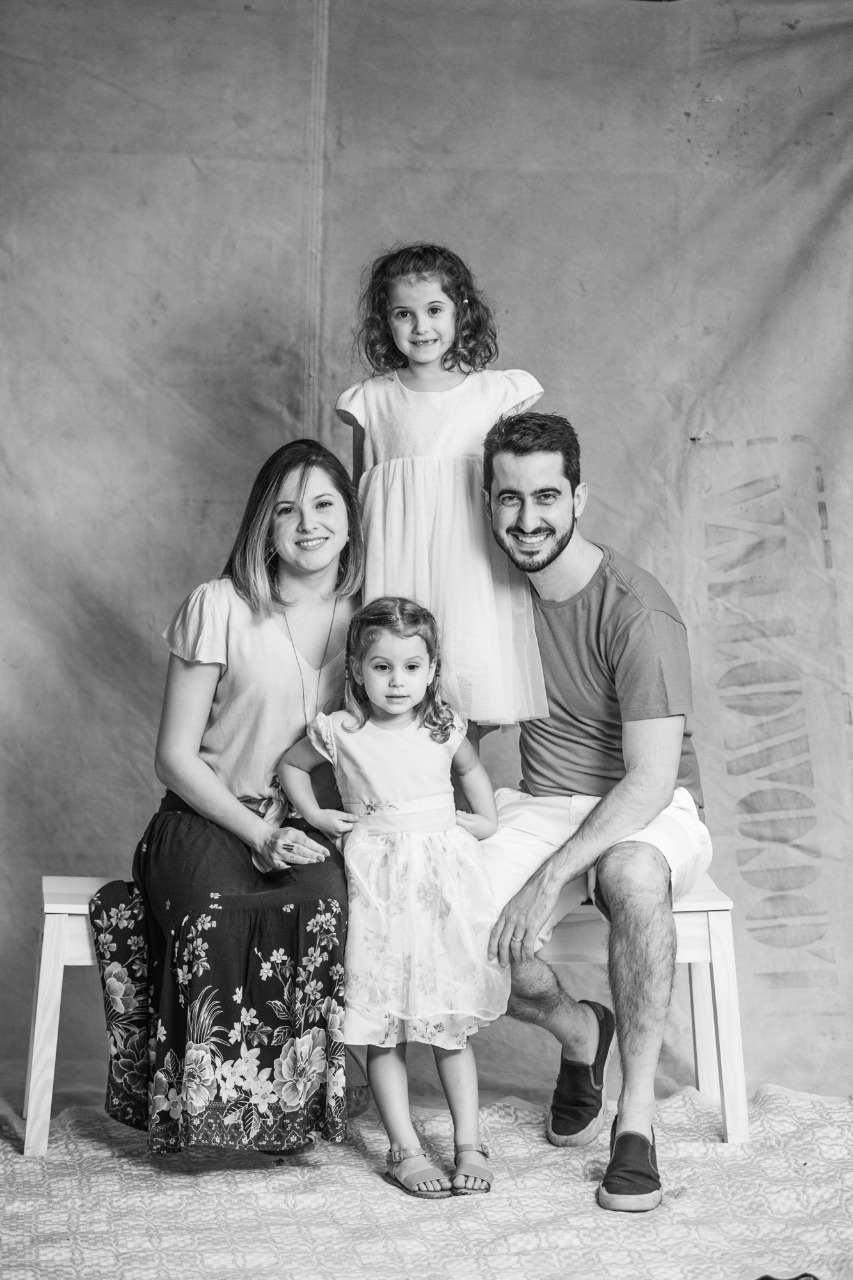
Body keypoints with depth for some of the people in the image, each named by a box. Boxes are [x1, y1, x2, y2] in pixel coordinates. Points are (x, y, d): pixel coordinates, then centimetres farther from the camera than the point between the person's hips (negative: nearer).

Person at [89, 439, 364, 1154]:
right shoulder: (221, 607, -4)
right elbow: (176, 757, -4)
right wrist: (258, 834, -15)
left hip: (313, 825, 2)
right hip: (211, 819, -2)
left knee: (330, 904, -33)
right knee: (215, 915, -35)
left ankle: (303, 1097, -11)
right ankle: (218, 1101, -11)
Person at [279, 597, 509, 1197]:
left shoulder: (443, 726, 3)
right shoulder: (341, 731, -2)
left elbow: (473, 768, 26)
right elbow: (291, 764, 17)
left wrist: (487, 819, 14)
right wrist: (316, 814, 6)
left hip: (444, 871, 1)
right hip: (378, 881, -1)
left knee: (452, 1021, 4)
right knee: (384, 1026, -1)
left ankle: (469, 1142, 12)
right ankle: (405, 1149, 6)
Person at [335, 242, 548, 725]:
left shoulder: (501, 392, 4)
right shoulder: (372, 400, 7)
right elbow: (359, 495, 13)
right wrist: (354, 575, 10)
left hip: (476, 573, -1)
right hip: (396, 572, 1)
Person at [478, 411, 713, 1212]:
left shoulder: (636, 612, -16)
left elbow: (650, 778, -22)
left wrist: (550, 879, -29)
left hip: (648, 812, -4)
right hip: (544, 807, 5)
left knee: (632, 874, -40)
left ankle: (637, 1114, -20)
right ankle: (577, 1030, 10)